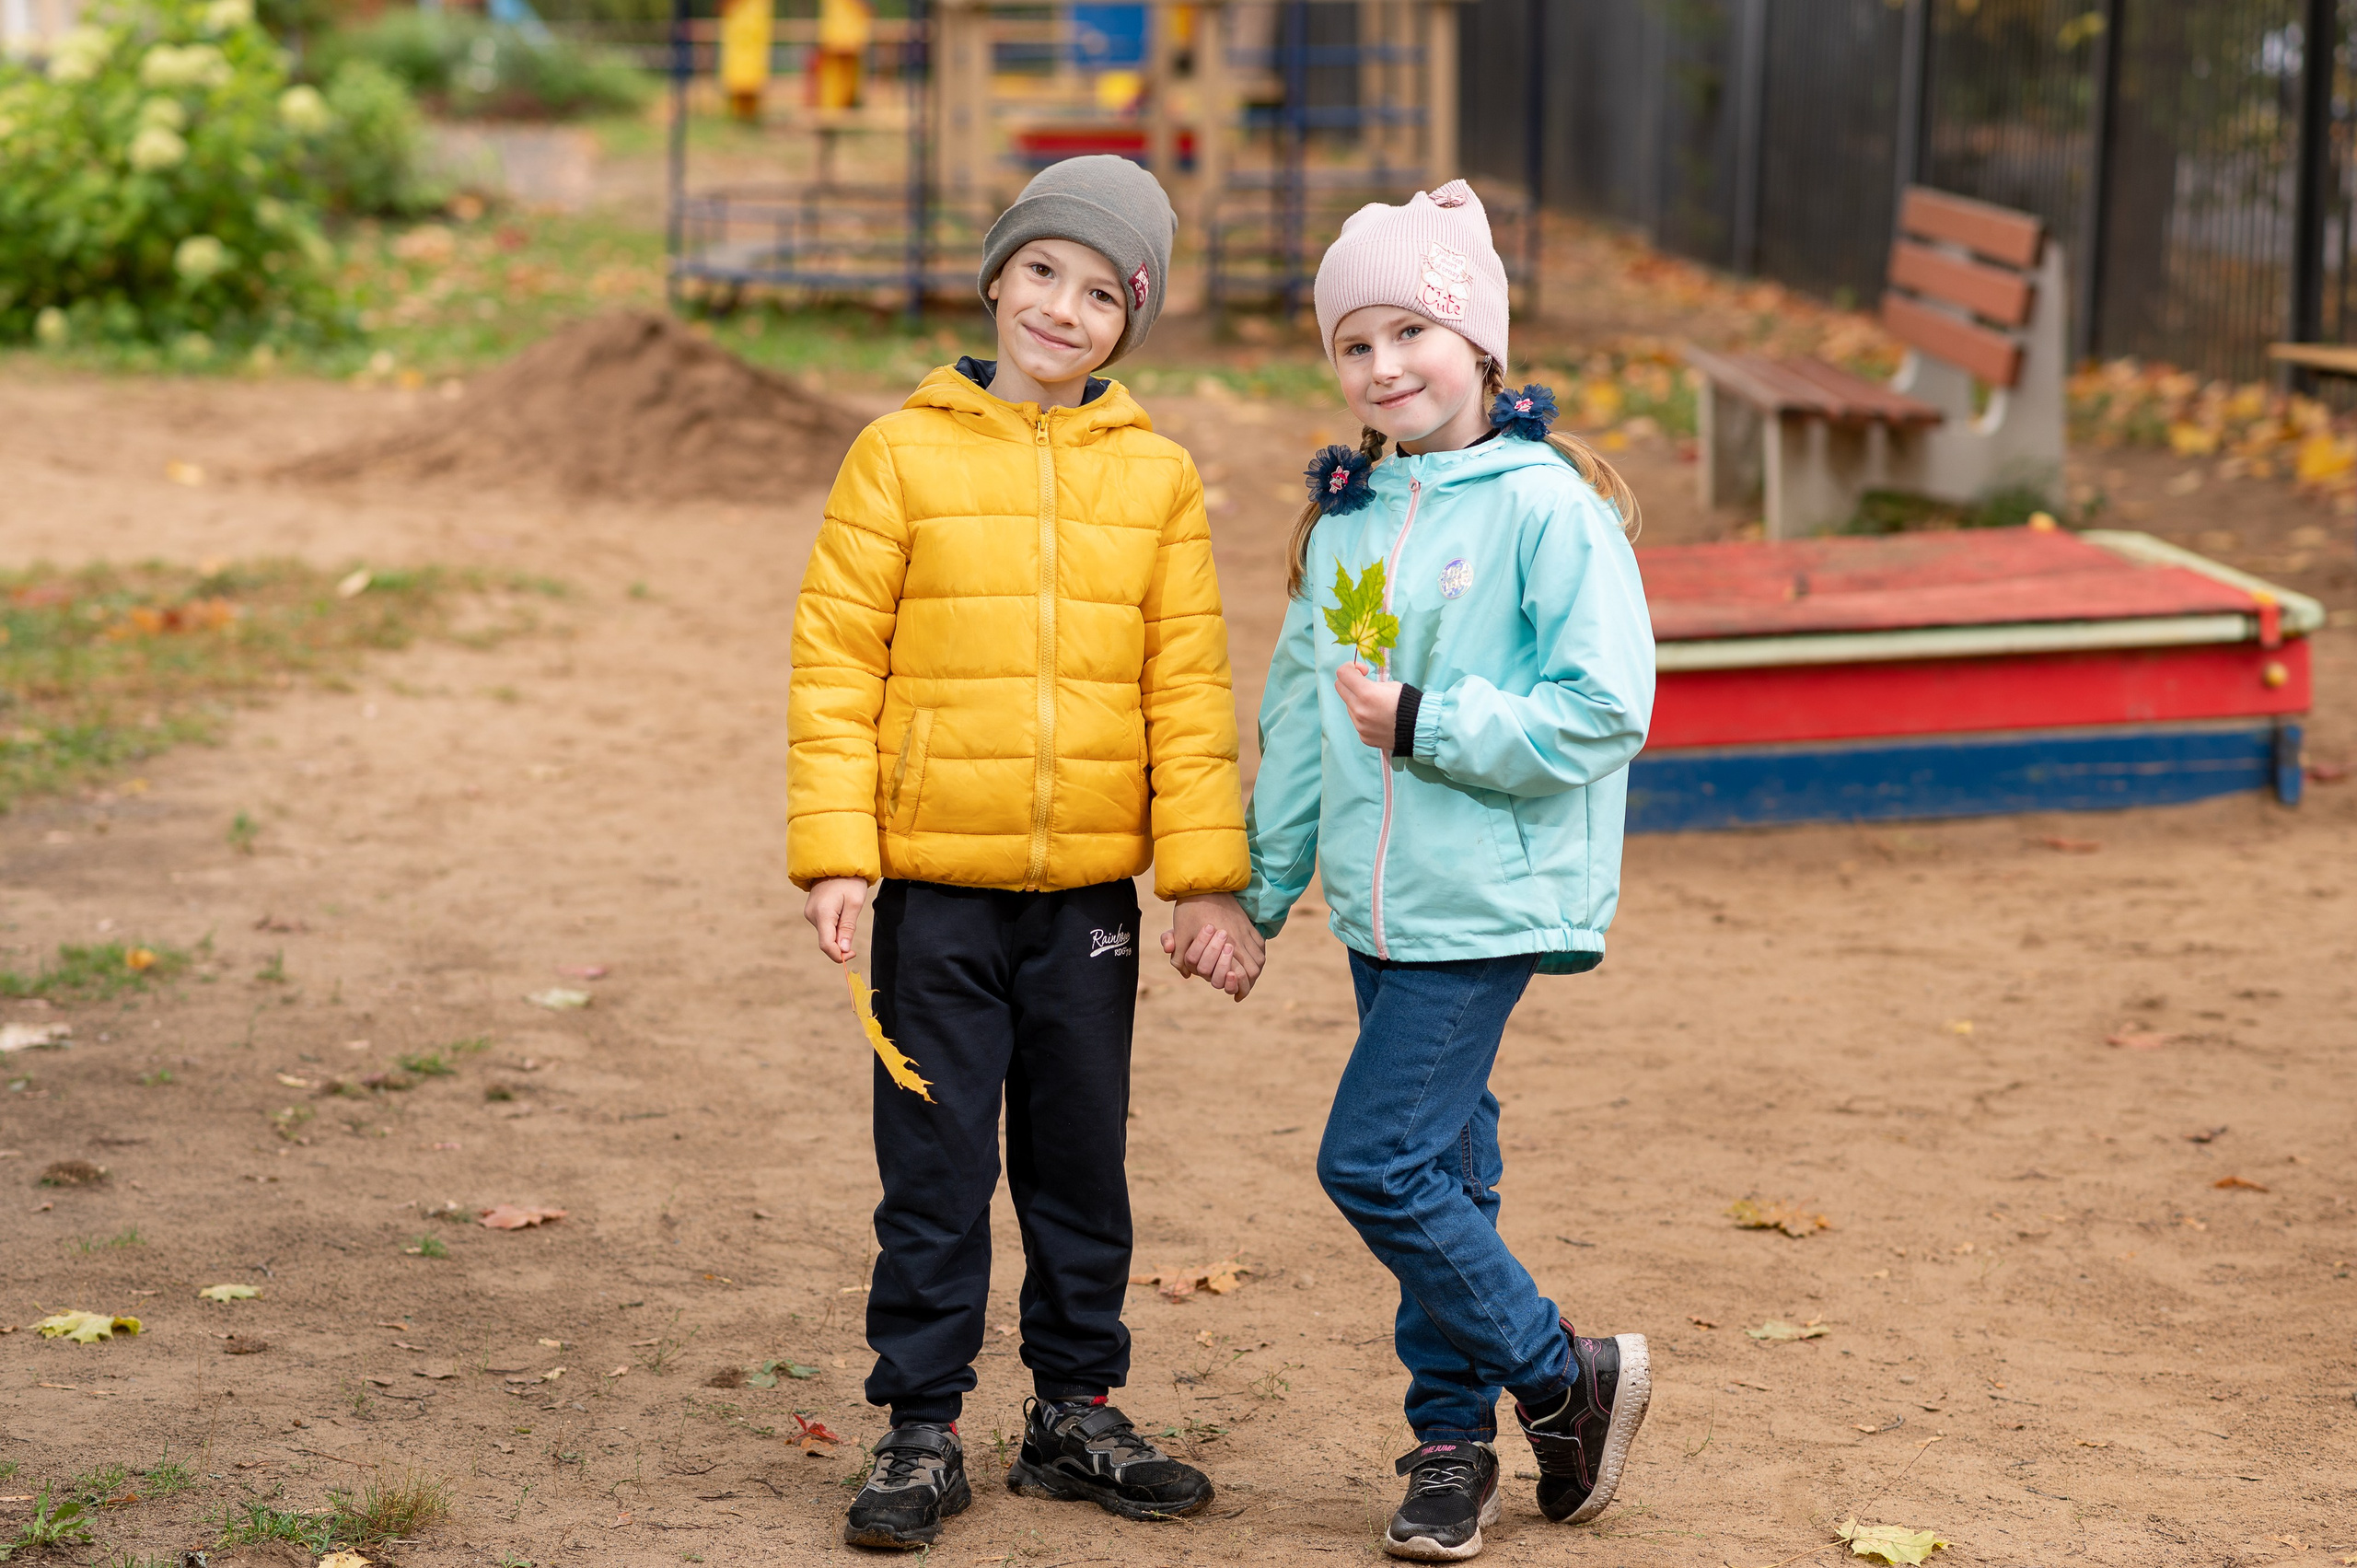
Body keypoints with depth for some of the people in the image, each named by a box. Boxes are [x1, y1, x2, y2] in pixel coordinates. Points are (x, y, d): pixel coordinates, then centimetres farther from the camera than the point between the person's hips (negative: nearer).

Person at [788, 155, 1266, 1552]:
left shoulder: (1156, 476, 4)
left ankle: (1077, 1409, 26)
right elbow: (837, 661, -3)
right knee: (937, 1163, 4)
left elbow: (1190, 685, 4)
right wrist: (833, 851, -10)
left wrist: (1206, 872, 0)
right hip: (936, 879, -2)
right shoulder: (904, 454, -2)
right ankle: (924, 1429, 15)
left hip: (1091, 886, 2)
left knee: (1083, 1158, 12)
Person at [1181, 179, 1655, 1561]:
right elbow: (1301, 713, 17)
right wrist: (1255, 890, 17)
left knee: (1376, 1161, -10)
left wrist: (1426, 725, -17)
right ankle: (1454, 1442, 22)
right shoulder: (1345, 513, 10)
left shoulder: (1546, 506, -12)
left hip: (1486, 903, -7)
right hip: (1380, 905, 7)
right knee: (1442, 1169, 12)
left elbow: (1604, 710, -17)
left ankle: (1568, 1378, 7)